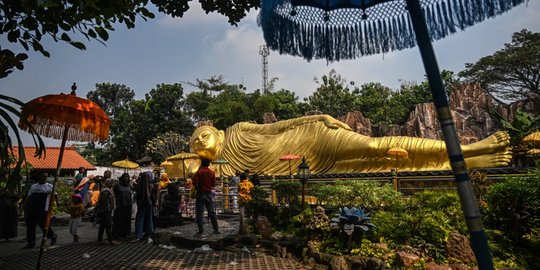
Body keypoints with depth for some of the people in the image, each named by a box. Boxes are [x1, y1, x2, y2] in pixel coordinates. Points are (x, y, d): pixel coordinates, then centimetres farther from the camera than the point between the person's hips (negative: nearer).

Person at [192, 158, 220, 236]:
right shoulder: (212, 173, -1)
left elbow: (194, 182, -14)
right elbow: (213, 184, 1)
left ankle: (200, 232, 5)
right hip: (209, 194, 3)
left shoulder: (199, 172, -9)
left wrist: (197, 187, 4)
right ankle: (216, 229, 16)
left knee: (199, 213, 4)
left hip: (201, 194, -3)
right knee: (212, 212, 11)